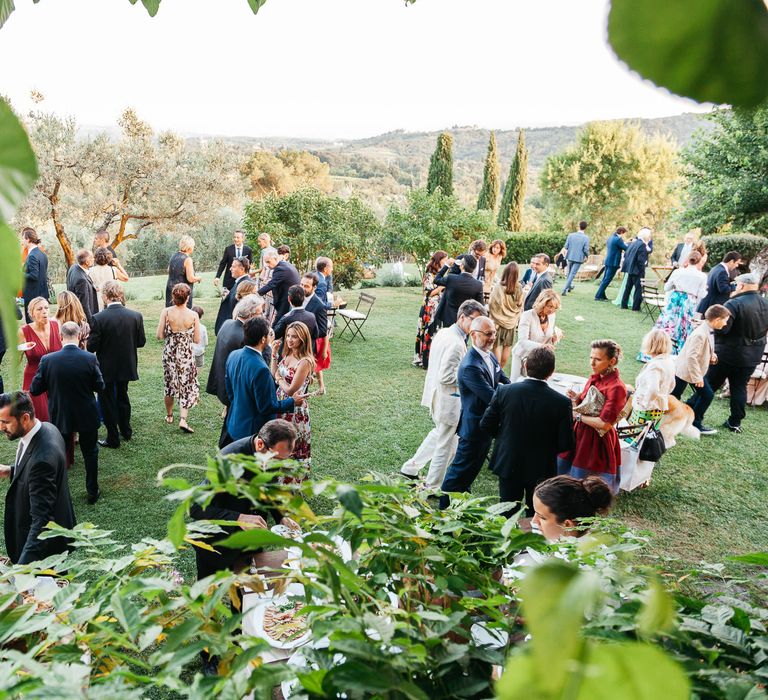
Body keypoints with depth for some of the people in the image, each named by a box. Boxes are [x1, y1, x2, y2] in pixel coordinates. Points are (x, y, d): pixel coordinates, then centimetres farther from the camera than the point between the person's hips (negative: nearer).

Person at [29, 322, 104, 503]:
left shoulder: (48, 360, -16)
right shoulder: (90, 359, -18)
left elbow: (34, 390, -8)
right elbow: (100, 386, -8)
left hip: (60, 418, 1)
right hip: (87, 418, -1)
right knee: (90, 454, 17)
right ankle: (93, 492, 27)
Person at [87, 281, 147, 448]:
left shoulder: (98, 318, -21)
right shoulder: (136, 316, -11)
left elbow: (92, 346, -17)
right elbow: (141, 342, -3)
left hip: (106, 368, -4)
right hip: (127, 367, 4)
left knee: (107, 401, 11)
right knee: (122, 396, 25)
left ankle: (113, 439, 18)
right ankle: (126, 431, 36)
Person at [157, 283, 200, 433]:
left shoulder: (166, 312, -12)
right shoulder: (193, 315, -14)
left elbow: (159, 335, -10)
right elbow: (197, 340, -9)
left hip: (169, 354, 2)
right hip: (186, 356, -2)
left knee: (170, 385, 21)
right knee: (187, 387, 10)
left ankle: (169, 416, 35)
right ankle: (183, 420, -3)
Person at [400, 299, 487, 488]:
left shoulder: (443, 332, 3)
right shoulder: (456, 344, -26)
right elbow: (445, 377, -27)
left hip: (436, 395, 10)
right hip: (449, 401, -10)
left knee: (440, 433, 30)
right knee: (446, 445, 8)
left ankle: (411, 468, 36)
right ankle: (432, 486, 24)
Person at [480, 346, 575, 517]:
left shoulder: (504, 391, -15)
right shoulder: (561, 403, -19)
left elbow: (486, 426, -7)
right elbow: (566, 444, -13)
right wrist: (546, 445, 8)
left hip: (508, 465, 1)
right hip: (541, 470, -1)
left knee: (506, 515, 17)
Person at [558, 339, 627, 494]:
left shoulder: (616, 388, -21)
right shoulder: (595, 378, 3)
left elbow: (604, 424, -23)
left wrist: (577, 416, -13)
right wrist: (577, 399, -8)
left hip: (596, 442, -8)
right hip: (580, 433, 8)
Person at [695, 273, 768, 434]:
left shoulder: (734, 304, -21)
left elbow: (722, 328, -24)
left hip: (727, 353, -6)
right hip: (753, 356, 6)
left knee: (709, 384, 5)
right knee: (740, 387, 15)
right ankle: (735, 422, 20)